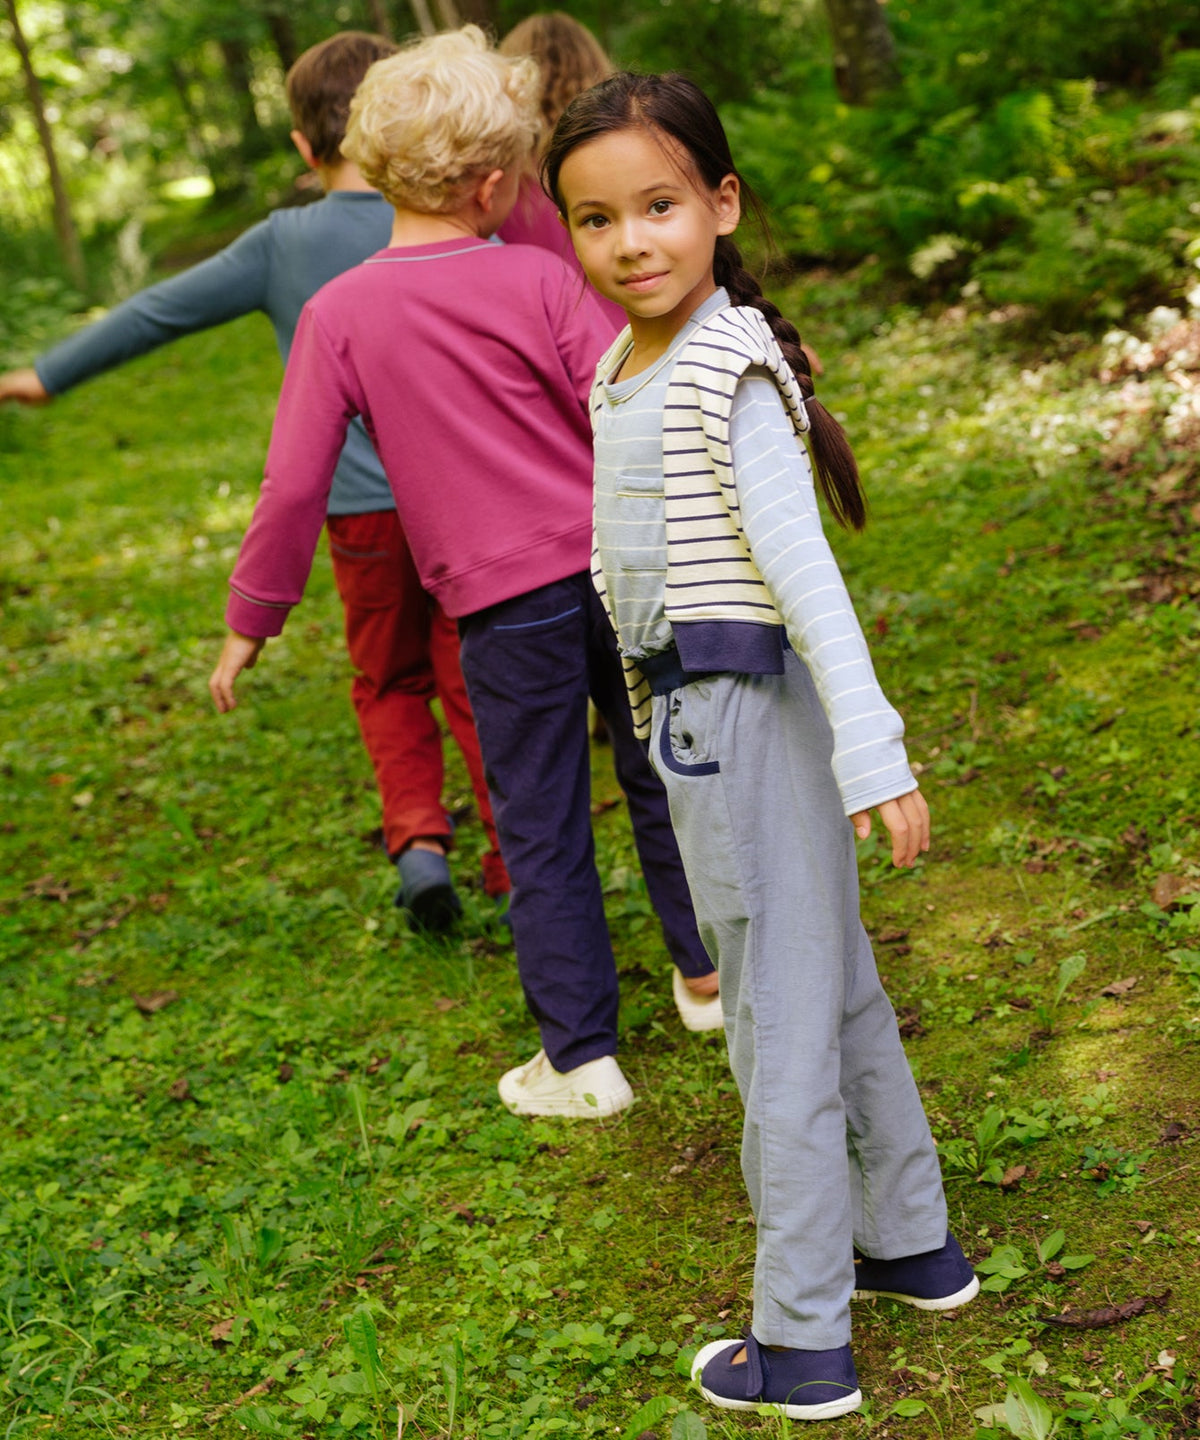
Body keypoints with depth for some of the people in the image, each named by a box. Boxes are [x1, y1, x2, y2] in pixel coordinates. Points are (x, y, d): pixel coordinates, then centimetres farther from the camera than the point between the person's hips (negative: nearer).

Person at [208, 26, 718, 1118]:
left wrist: (251, 619, 4)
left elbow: (294, 484, -6)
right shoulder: (540, 278, -7)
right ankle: (710, 968, 37)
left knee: (542, 832, 9)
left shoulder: (339, 312, -7)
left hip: (505, 606, -1)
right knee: (658, 776, 21)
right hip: (620, 567, 2)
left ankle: (583, 1057, 16)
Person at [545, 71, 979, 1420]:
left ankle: (802, 1345, 14)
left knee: (779, 1025, 0)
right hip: (689, 709, 9)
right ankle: (913, 1246, 37)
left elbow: (798, 559, -24)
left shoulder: (730, 367, -16)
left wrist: (870, 745, -28)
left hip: (750, 709, -9)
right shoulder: (619, 368, 10)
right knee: (836, 993, 20)